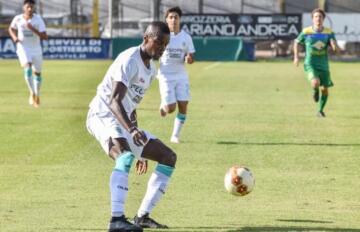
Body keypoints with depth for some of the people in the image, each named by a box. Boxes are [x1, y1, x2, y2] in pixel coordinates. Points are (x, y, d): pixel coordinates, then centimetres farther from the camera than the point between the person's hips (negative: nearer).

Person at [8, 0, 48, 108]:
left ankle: (37, 95, 35)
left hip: (36, 49, 1)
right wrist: (14, 37, -6)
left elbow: (45, 37, -19)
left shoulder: (38, 19, -13)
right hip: (23, 48, -1)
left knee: (37, 73, 13)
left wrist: (33, 29, -29)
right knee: (27, 68, -25)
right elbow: (11, 29, 14)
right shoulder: (18, 19, -7)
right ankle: (32, 93, -18)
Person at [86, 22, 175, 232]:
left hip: (124, 122, 10)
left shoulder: (151, 70, 14)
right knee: (126, 156, -38)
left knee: (169, 157, 7)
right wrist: (132, 130, -44)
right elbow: (114, 100, -29)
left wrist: (141, 149, 27)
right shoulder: (130, 61, -16)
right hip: (103, 116, -10)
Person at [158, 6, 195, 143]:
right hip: (166, 76, -3)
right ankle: (163, 105, 28)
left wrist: (189, 59, -15)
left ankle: (175, 135, 8)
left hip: (181, 76, 3)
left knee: (183, 106, -6)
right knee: (171, 108, -9)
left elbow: (191, 57, 8)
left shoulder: (186, 37, 3)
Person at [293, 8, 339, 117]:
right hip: (310, 64, -3)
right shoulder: (306, 32, -6)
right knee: (316, 83, -28)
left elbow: (335, 49, -4)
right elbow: (297, 42, 12)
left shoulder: (329, 33, -2)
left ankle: (320, 111, 30)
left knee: (325, 90, 7)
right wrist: (296, 57, 6)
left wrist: (334, 46, -27)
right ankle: (315, 91, 11)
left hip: (323, 65, 3)